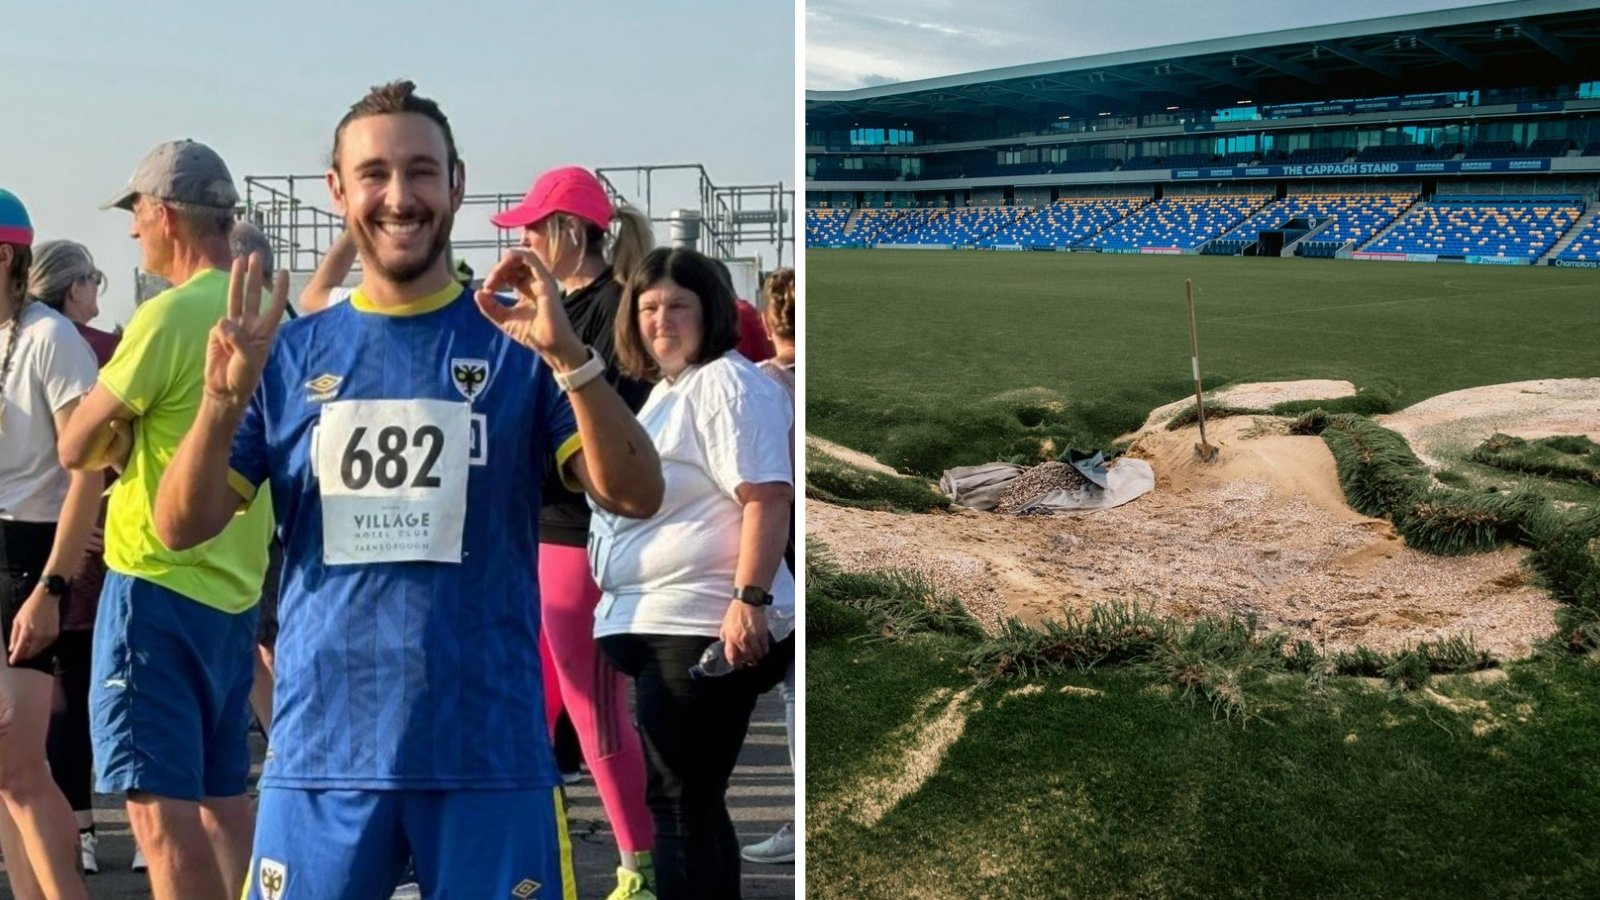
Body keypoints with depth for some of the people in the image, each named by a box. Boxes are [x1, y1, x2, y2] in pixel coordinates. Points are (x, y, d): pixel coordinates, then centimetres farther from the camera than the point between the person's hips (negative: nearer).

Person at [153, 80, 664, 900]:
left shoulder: (518, 344, 0)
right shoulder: (291, 354, 6)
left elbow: (635, 496, -9)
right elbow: (181, 529, 2)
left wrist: (567, 353, -23)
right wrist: (224, 396, -15)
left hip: (490, 747, -1)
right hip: (322, 747, 2)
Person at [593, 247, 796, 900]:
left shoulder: (728, 383, -9)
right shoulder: (667, 389, 21)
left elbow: (768, 497, -20)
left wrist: (750, 598, -29)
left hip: (703, 627, -10)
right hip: (660, 625, 10)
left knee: (679, 803, -7)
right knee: (689, 800, 16)